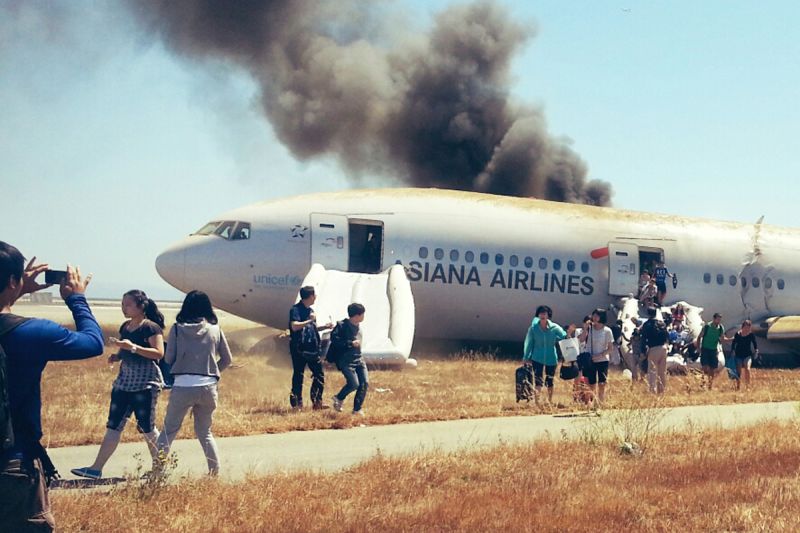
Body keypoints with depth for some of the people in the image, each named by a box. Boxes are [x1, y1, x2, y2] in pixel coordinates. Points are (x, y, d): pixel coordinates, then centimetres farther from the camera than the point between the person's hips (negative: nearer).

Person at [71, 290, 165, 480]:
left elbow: (159, 353, -19)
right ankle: (96, 468, 0)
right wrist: (117, 356, 4)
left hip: (145, 384, -7)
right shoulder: (125, 327, 13)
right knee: (113, 426, 3)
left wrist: (132, 347, -26)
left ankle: (159, 466, 15)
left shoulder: (151, 327, -10)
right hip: (123, 382, 7)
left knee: (146, 427, 0)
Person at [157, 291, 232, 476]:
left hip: (183, 386, -2)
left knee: (169, 429, 9)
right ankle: (215, 470, 11)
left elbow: (169, 359, 0)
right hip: (208, 387, 2)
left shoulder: (178, 328, -2)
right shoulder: (215, 329, 3)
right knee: (204, 432, 17)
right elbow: (227, 359, 9)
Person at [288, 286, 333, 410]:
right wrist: (310, 320, -22)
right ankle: (297, 404, 4)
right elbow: (294, 326, -25)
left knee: (319, 374, 7)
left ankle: (317, 402, 14)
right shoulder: (296, 309, -12)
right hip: (299, 348, -8)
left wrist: (324, 327, 12)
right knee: (298, 376, -2)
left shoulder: (310, 310, 15)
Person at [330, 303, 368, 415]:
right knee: (354, 384, -15)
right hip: (346, 361, -8)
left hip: (358, 360, 8)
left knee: (365, 383, -4)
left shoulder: (357, 327, 12)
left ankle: (357, 409, 5)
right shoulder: (342, 326, -12)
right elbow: (334, 340, -19)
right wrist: (351, 343, -20)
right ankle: (339, 398, 13)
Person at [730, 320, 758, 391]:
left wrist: (756, 350, -9)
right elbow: (733, 344, 5)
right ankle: (737, 387, 18)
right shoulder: (737, 334, -3)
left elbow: (755, 343, 5)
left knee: (747, 369, -22)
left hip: (747, 355, -1)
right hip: (738, 355, 1)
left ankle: (747, 386, -14)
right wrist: (732, 351, -5)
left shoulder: (751, 334, -2)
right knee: (738, 372, 2)